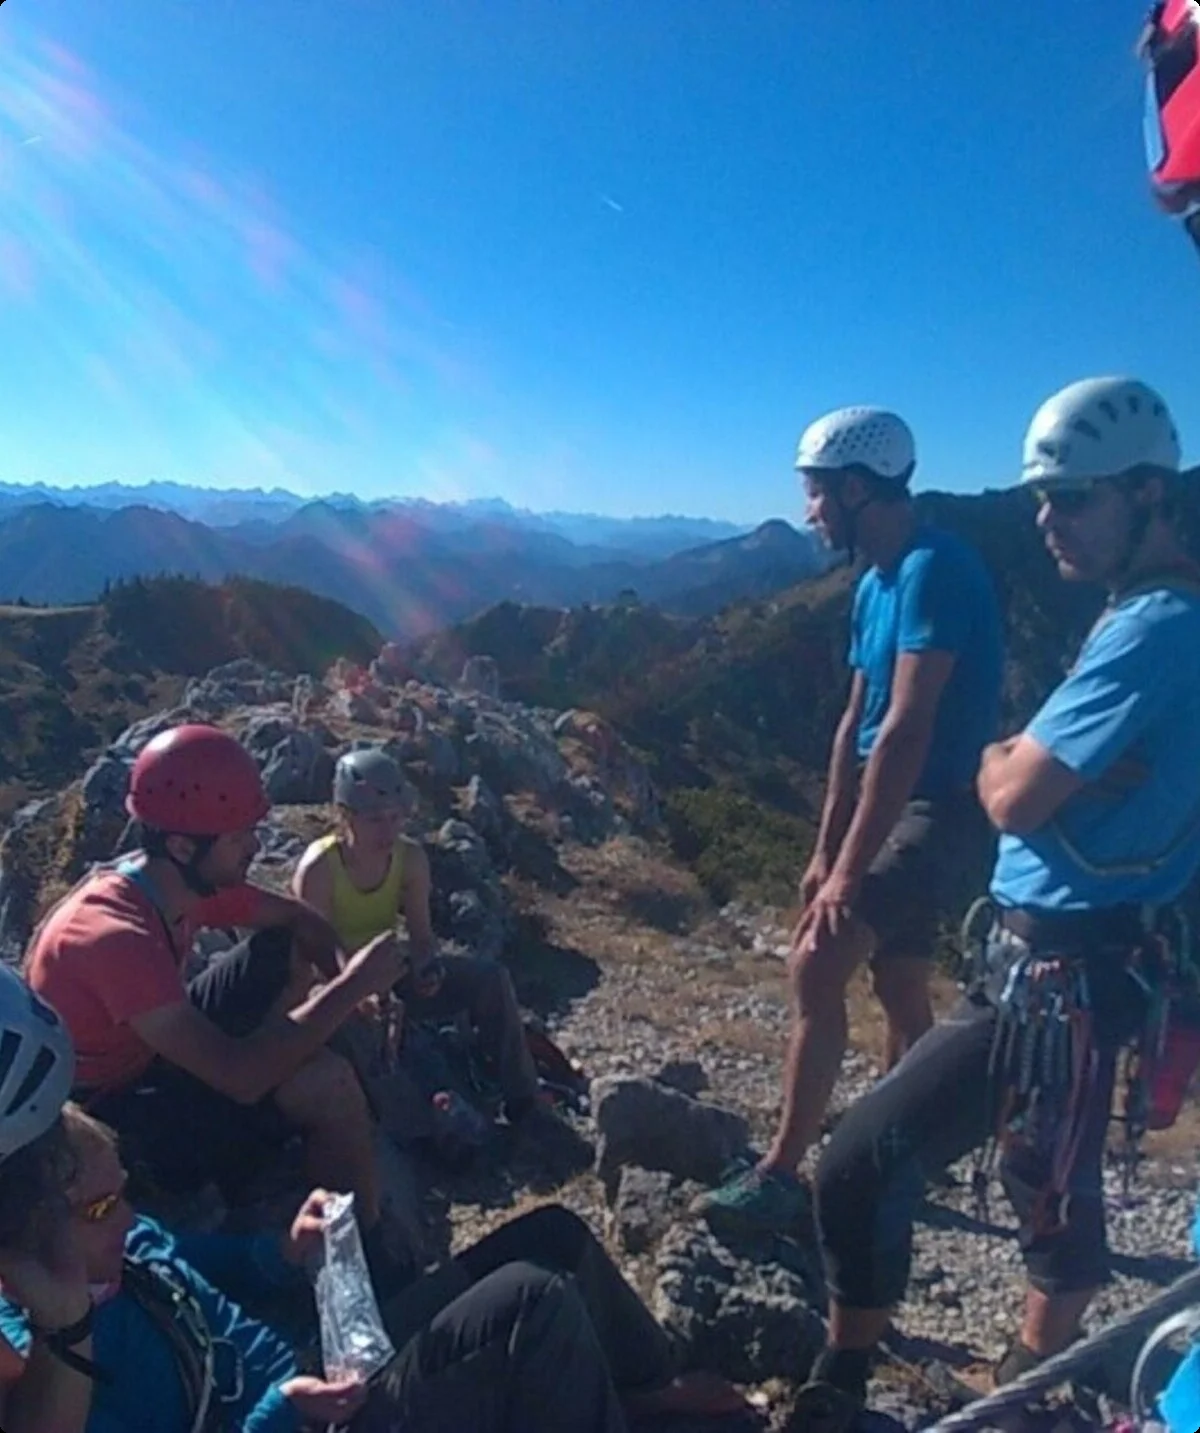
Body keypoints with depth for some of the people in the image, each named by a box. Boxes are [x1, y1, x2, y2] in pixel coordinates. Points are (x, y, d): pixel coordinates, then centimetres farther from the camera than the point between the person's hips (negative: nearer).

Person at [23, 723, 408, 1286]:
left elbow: (299, 919, 5)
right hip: (108, 1118, -9)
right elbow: (239, 1075, -40)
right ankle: (368, 1257, -4)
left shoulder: (186, 879, -10)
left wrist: (345, 981, -16)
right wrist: (351, 987, -32)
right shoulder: (113, 937, -35)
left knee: (295, 950, 4)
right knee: (327, 1084, -27)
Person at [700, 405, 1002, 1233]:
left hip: (944, 809, -10)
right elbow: (856, 725, 11)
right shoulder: (878, 584, 10)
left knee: (817, 965, -15)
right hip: (903, 807, 10)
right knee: (901, 989, 16)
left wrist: (848, 871, -24)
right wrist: (825, 851, 11)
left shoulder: (934, 570, -20)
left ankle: (782, 1175, -4)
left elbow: (906, 730, -26)